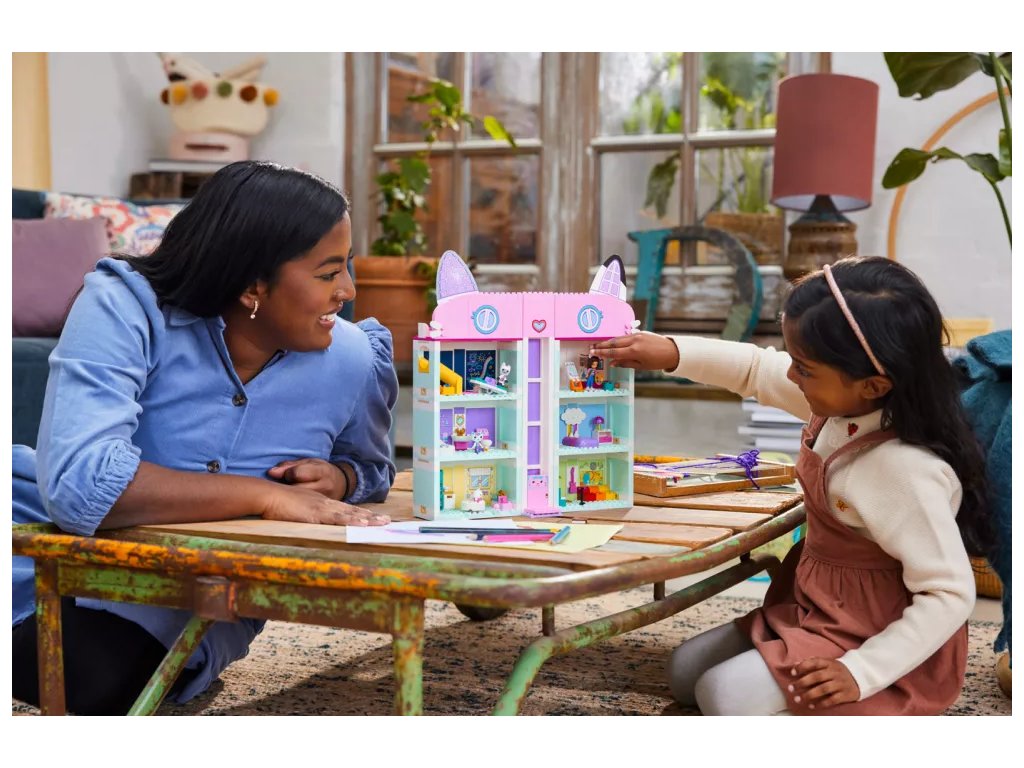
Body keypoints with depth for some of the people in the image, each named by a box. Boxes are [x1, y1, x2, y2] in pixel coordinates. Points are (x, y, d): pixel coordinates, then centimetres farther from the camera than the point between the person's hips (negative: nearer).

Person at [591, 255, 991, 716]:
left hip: (875, 642, -9)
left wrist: (861, 672, -29)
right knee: (685, 672, 11)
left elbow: (951, 595, -28)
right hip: (814, 613, 9)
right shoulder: (846, 403, -8)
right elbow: (756, 370, 8)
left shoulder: (908, 472, -32)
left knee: (723, 694, -20)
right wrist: (672, 353, -3)